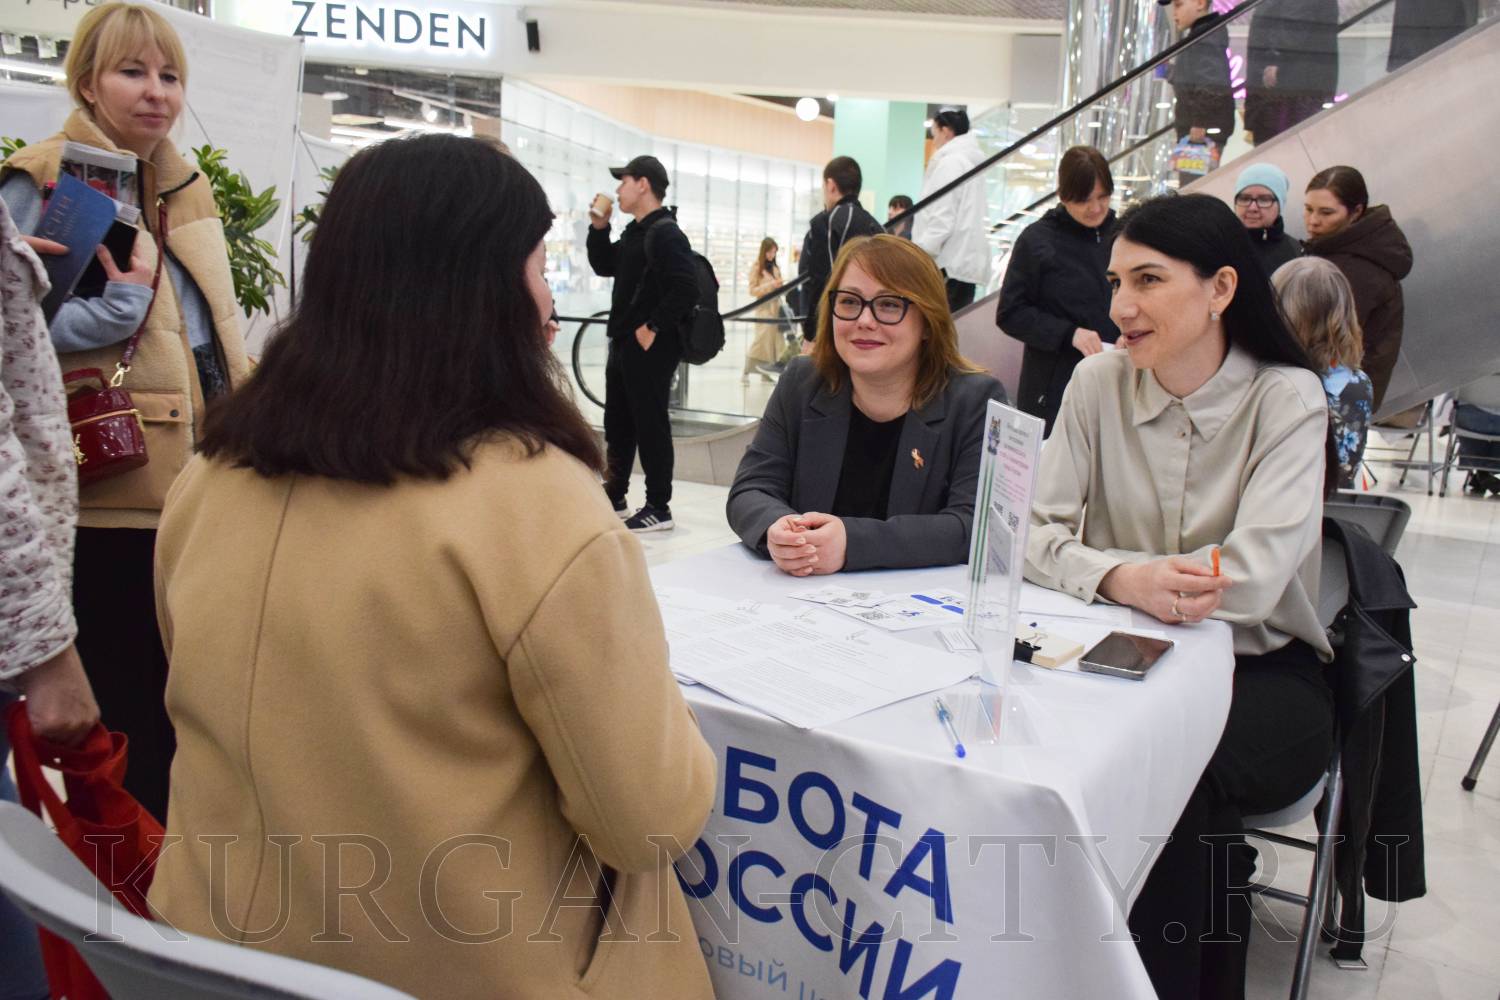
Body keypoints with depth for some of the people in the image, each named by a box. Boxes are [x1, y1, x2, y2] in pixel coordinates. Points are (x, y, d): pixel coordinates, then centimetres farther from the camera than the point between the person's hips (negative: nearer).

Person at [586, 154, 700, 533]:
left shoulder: (665, 233, -14)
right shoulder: (634, 231, 15)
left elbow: (686, 289, -24)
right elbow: (605, 267, 25)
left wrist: (654, 328, -21)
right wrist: (599, 228, 11)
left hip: (651, 346, -10)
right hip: (624, 342, 10)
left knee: (650, 424, -3)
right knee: (617, 423, 17)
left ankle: (658, 508, 6)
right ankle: (614, 498, 30)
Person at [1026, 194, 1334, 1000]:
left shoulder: (1287, 398, -9)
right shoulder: (1099, 383, -2)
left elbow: (1252, 580, -21)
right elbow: (1036, 535, -10)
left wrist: (1106, 571, -19)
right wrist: (1123, 578, -30)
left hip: (1261, 670, -2)